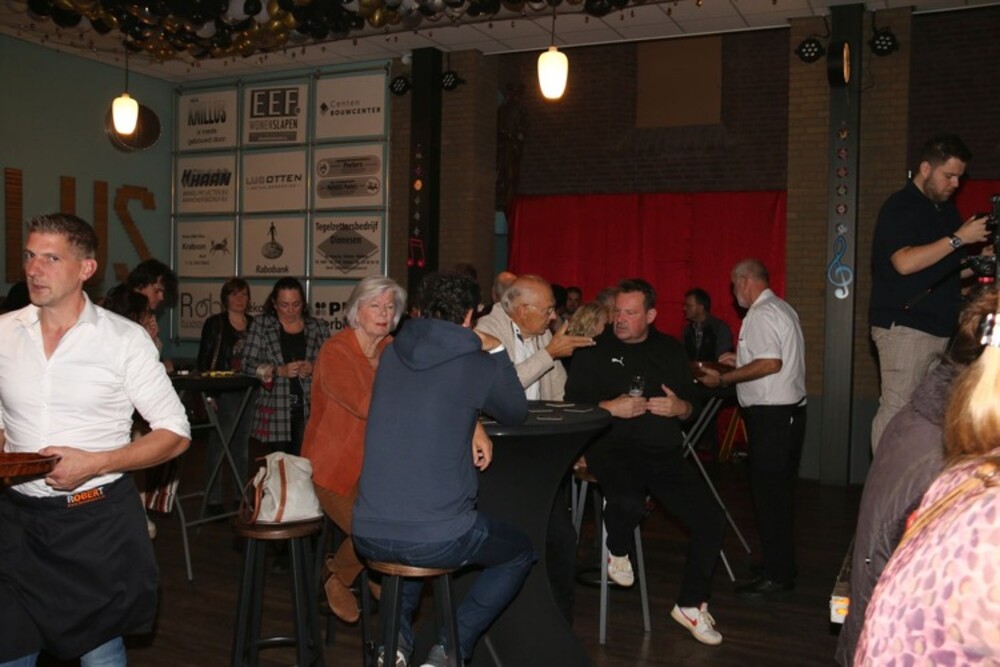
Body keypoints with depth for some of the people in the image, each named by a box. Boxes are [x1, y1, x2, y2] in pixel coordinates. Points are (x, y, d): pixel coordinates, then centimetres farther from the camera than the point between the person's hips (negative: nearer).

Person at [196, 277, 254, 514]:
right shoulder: (214, 324, -1)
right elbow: (204, 360, -4)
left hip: (249, 391, 5)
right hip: (224, 393, -4)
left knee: (243, 446, 11)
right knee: (218, 445, -2)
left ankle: (242, 496, 20)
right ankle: (213, 499, 5)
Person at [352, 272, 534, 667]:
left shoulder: (391, 355, 8)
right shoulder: (476, 364, -6)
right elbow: (517, 415, 13)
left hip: (368, 535, 5)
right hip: (439, 539, -5)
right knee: (522, 552, 24)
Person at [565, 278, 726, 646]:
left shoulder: (670, 350, 15)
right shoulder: (596, 349, 3)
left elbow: (688, 406, 20)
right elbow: (572, 403, -1)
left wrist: (680, 407, -3)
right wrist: (609, 407, -16)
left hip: (664, 452, 5)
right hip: (613, 446, -4)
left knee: (711, 518, -7)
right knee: (628, 503, -36)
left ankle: (691, 604, 14)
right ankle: (618, 551, 2)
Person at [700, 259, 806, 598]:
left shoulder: (761, 314, -13)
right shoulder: (782, 309, 19)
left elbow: (771, 364, -23)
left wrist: (723, 379, -18)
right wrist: (741, 359, 23)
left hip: (770, 416, -10)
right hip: (789, 410, 11)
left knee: (769, 493, -6)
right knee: (780, 492, 15)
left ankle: (776, 575, 0)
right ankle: (781, 566, 25)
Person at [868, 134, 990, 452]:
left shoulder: (946, 209, 19)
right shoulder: (899, 207, -6)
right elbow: (905, 262, -21)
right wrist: (958, 238, -16)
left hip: (942, 328, 8)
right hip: (904, 327, -8)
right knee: (897, 411, -9)